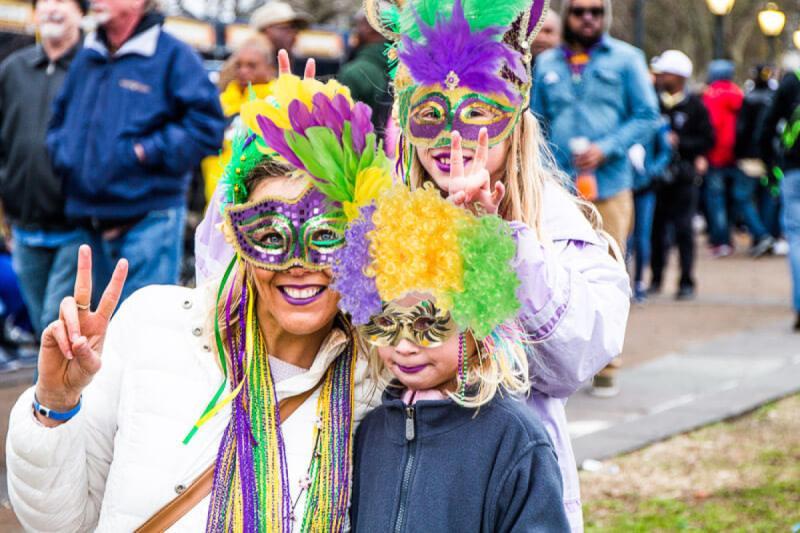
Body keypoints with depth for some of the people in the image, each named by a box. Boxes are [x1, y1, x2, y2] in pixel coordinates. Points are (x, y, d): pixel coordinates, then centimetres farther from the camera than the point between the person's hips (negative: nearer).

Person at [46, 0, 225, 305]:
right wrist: (63, 156, 7)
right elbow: (60, 119, 27)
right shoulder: (87, 58, 14)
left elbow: (206, 126, -13)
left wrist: (145, 152, -15)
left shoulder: (173, 56, -6)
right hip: (92, 227, 7)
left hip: (147, 220, -7)